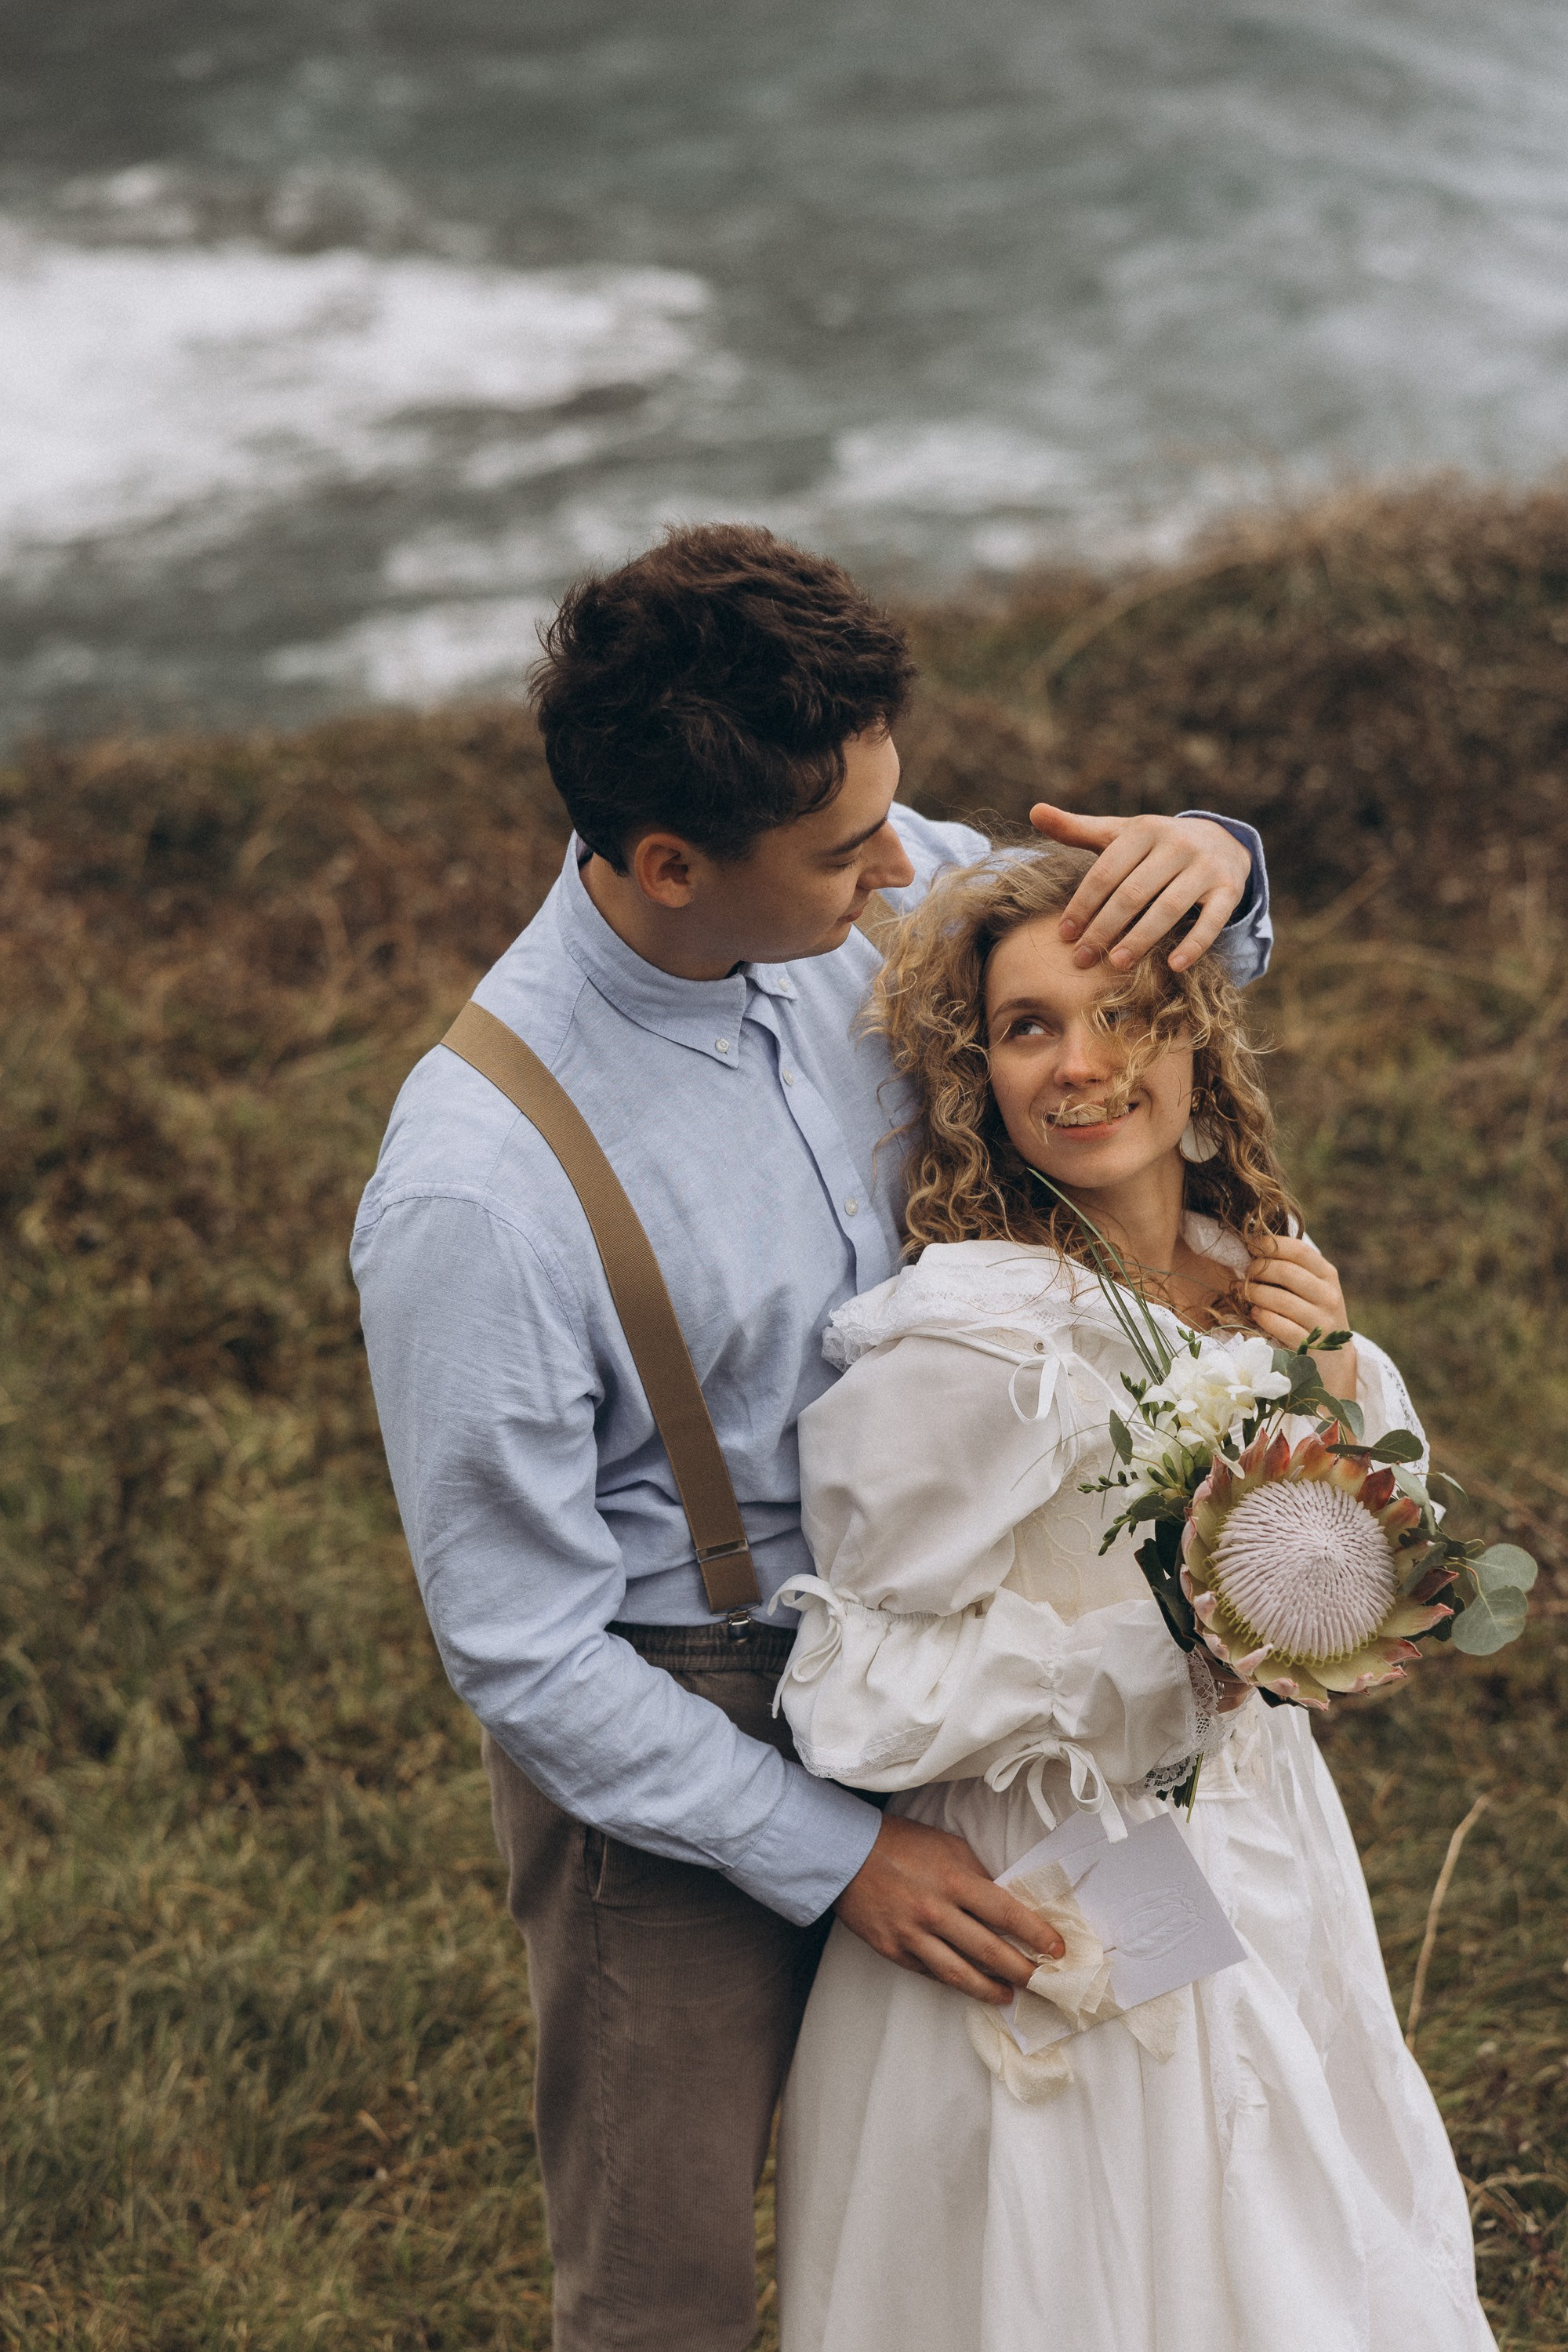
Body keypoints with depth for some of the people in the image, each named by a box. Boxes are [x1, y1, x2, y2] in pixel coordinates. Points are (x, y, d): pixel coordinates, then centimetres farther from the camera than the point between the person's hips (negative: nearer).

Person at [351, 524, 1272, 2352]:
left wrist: (1207, 860, -19)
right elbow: (522, 1653, -21)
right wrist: (830, 1853, -16)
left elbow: (1096, 966, 6)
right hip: (670, 1733, -6)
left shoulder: (857, 899, -14)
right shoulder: (473, 1199, -31)